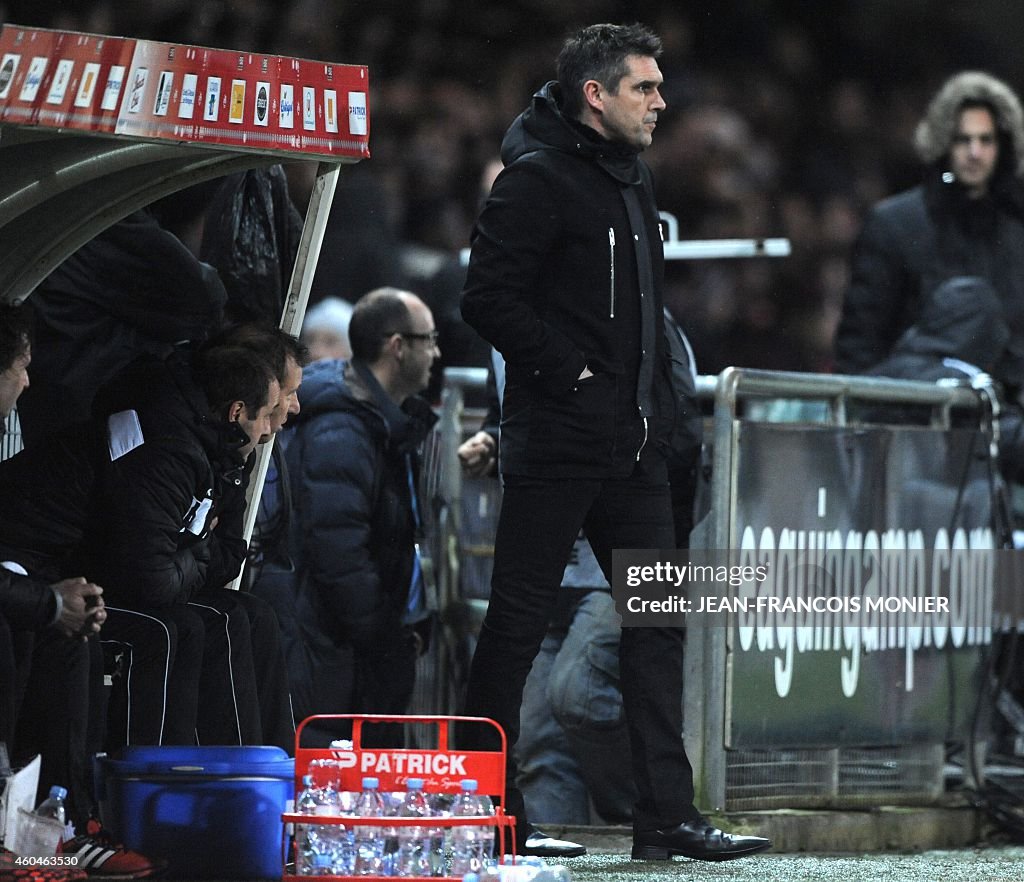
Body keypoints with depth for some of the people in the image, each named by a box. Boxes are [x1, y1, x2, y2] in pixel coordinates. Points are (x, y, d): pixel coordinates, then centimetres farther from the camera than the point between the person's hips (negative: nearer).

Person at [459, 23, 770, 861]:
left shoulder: (634, 178, 17)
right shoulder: (538, 177, -10)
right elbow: (490, 298, -18)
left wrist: (659, 400, 14)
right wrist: (572, 373, -17)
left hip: (634, 445, 9)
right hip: (557, 440, -9)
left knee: (658, 620, 5)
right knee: (518, 623, -1)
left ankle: (667, 814, 7)